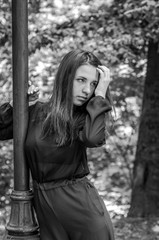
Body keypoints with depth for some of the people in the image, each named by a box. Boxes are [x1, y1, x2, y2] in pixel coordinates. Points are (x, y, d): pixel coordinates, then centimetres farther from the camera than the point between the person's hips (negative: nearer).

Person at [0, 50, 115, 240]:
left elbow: (93, 138, -28)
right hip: (44, 206, 2)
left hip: (81, 203, -2)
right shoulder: (36, 112, 2)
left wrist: (100, 95, -20)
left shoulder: (86, 117, -4)